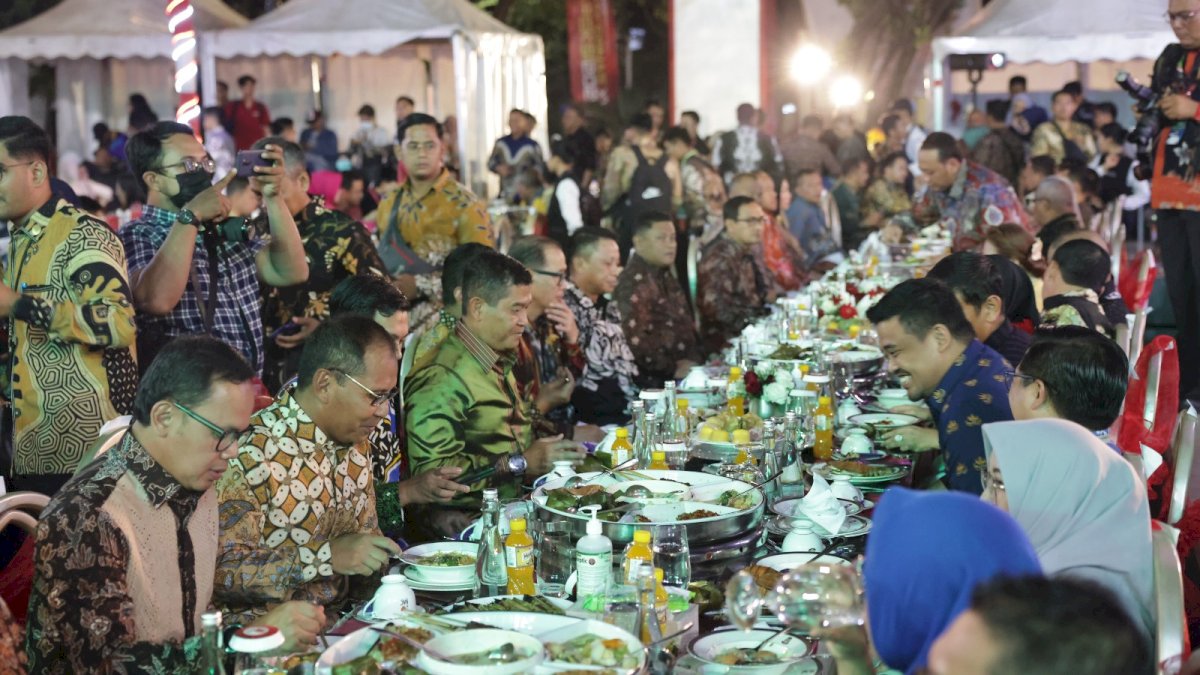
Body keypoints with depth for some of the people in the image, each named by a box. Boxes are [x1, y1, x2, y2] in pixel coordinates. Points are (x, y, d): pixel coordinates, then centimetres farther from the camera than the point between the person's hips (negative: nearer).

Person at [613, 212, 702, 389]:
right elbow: (634, 340, -21)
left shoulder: (667, 278, 18)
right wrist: (672, 369, -15)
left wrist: (695, 358, 9)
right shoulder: (633, 282, -11)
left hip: (684, 373, 9)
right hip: (654, 381, -8)